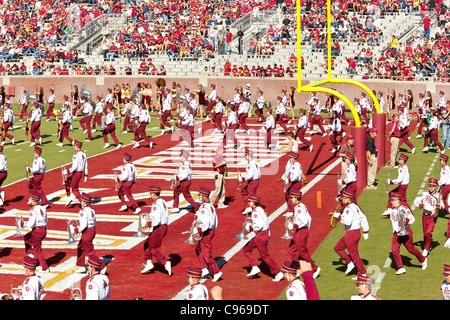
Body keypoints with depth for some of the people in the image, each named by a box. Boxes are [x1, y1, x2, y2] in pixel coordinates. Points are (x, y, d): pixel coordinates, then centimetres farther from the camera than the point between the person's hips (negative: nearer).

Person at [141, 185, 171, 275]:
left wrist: (148, 223, -10)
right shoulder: (163, 202, 8)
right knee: (147, 244, 18)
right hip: (164, 226, 10)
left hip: (158, 228, -10)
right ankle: (149, 264, 21)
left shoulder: (156, 205, -21)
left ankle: (166, 262, -3)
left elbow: (157, 221, -26)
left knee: (153, 249, 2)